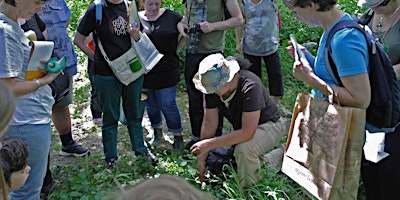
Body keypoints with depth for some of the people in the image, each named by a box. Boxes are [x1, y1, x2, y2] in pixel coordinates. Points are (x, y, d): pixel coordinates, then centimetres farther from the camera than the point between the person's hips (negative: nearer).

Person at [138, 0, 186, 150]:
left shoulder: (171, 17, -4)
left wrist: (177, 48, -1)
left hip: (166, 71, -2)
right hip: (145, 72, 2)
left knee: (168, 105, -1)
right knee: (151, 104, 15)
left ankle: (178, 136, 16)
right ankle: (157, 133, 34)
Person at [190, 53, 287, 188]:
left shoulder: (250, 86, -35)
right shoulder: (213, 86, -16)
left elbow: (247, 133, -38)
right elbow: (209, 124, -8)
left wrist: (210, 144, -38)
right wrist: (201, 157, -9)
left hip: (269, 125, -7)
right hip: (241, 128, 8)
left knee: (243, 149, -35)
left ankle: (248, 190, -5)